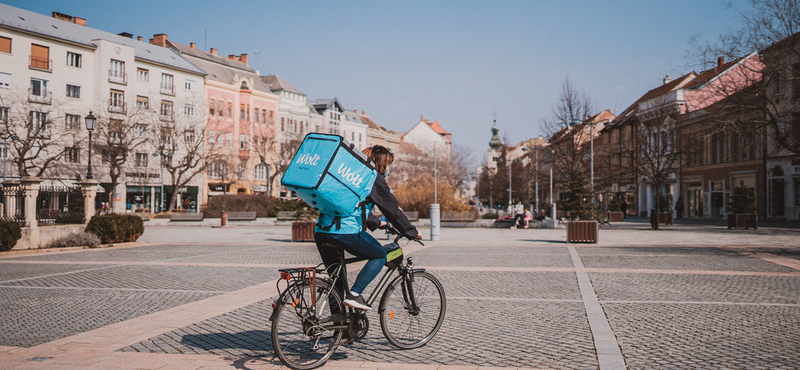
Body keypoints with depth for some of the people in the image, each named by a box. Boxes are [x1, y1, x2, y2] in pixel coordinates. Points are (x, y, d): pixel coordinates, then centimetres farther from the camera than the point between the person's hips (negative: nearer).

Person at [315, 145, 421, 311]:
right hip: (346, 231, -8)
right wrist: (412, 233, 16)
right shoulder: (375, 179, 4)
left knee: (336, 278, 19)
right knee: (380, 255, 13)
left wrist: (376, 223, 51)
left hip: (321, 230, 8)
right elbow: (393, 209, 6)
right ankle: (354, 294, -1)